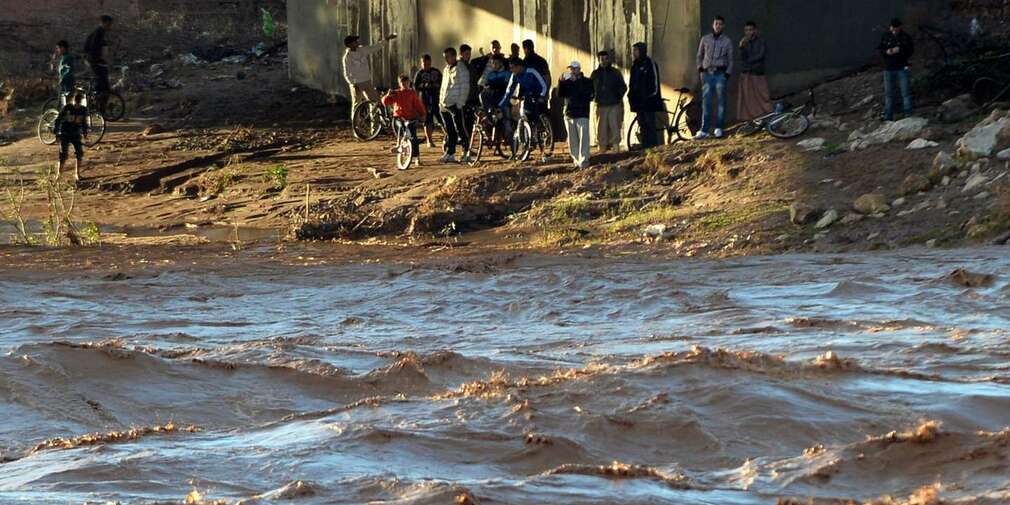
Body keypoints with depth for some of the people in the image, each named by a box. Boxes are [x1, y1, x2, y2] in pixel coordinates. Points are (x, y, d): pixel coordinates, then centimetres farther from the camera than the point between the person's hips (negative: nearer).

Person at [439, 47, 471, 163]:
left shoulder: (461, 69, -6)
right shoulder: (446, 70, 18)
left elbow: (465, 87, -10)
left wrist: (460, 103, -16)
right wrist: (441, 101, 14)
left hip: (455, 105, -7)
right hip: (445, 105, 7)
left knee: (460, 130, -6)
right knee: (449, 132, 8)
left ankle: (466, 153, -1)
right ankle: (450, 154, 9)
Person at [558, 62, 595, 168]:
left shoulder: (587, 81, 5)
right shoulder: (567, 82, 15)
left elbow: (588, 92, -13)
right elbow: (560, 94, 4)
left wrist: (576, 81, -17)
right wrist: (561, 83, -13)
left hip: (582, 114, -4)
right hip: (569, 114, 4)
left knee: (583, 138, -11)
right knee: (572, 140, 4)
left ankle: (583, 160, -12)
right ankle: (576, 160, 9)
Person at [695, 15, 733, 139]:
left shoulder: (727, 41, 7)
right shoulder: (705, 39, 11)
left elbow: (730, 59, 9)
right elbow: (700, 56, 19)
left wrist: (728, 73, -2)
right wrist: (700, 68, 5)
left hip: (721, 74, -1)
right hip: (707, 73, 1)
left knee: (721, 101, -3)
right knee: (706, 102, -4)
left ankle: (718, 128, 2)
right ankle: (704, 130, -6)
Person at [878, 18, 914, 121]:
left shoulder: (906, 37, -3)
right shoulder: (886, 36, 2)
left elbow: (911, 50, -4)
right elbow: (879, 49, 5)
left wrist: (900, 50, -21)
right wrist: (886, 51, -16)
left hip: (902, 68, -2)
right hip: (889, 69, 2)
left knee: (906, 93, -3)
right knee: (888, 93, 7)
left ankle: (908, 115, 2)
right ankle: (888, 117, 13)